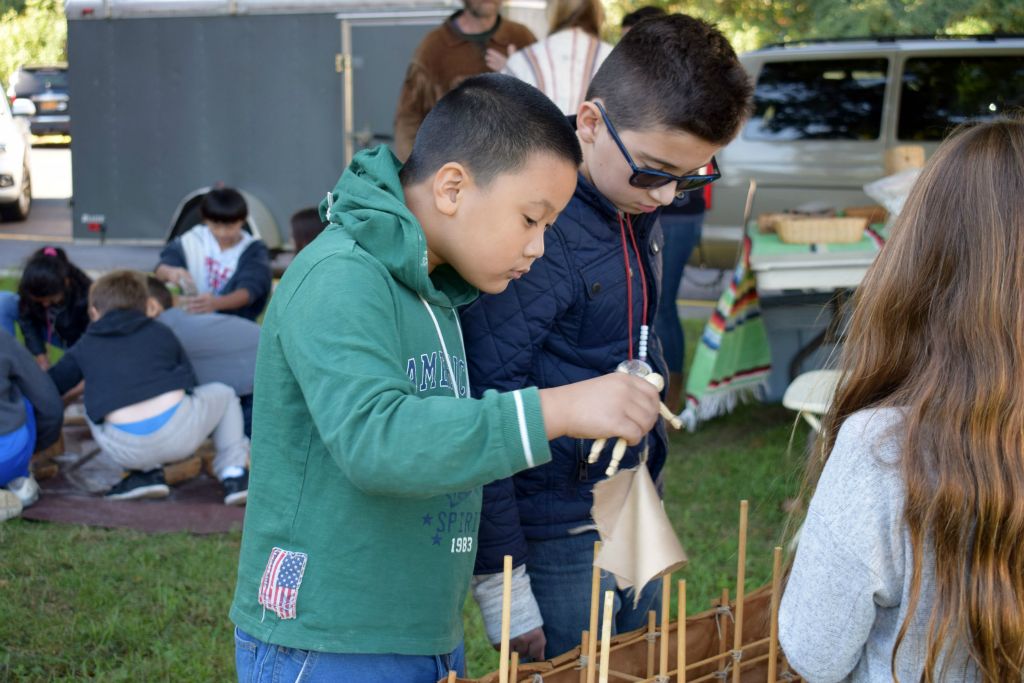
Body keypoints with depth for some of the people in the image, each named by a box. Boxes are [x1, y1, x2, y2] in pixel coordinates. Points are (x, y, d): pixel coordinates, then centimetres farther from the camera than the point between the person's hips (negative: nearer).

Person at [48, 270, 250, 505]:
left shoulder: (85, 347, 21)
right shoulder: (161, 333, 23)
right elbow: (190, 382, 27)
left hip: (126, 450, 0)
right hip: (179, 432, 1)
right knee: (223, 394, 31)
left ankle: (147, 474, 18)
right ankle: (233, 475, 18)